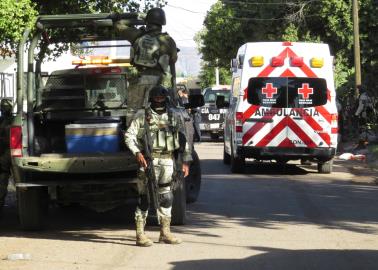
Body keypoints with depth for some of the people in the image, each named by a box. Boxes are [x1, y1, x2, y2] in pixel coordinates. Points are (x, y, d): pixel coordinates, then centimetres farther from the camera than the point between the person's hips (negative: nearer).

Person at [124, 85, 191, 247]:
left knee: (166, 198, 9)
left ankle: (165, 233, 19)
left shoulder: (175, 117, 13)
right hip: (148, 161, -4)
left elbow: (183, 140, 14)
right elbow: (129, 135, -1)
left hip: (167, 162, 4)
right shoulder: (142, 116, 3)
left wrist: (186, 161, 6)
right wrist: (137, 153, -16)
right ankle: (140, 235, -6)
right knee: (145, 197, -7)